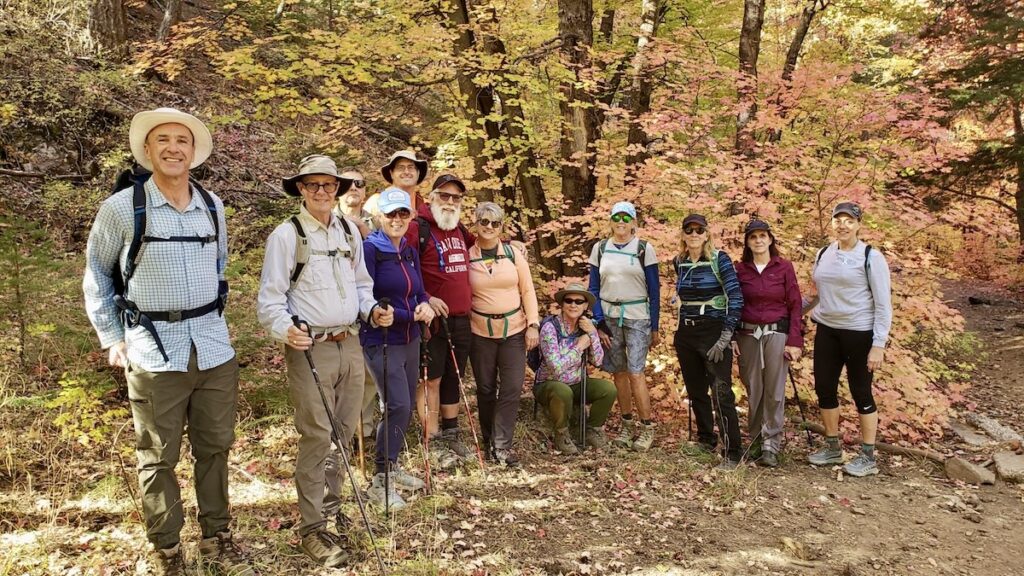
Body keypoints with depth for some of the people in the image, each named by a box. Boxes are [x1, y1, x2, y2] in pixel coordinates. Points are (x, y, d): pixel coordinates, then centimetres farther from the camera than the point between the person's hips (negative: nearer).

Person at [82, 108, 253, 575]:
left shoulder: (213, 207, 7)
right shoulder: (121, 208, -4)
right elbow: (96, 277, 6)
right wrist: (112, 339, 3)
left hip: (214, 348, 4)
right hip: (153, 353, -3)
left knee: (214, 448, 13)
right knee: (158, 458, 6)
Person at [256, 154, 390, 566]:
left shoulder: (349, 231, 11)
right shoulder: (286, 235, -7)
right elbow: (270, 299, -8)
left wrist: (372, 310, 2)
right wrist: (286, 330, -27)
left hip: (350, 344, 6)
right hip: (310, 348, -6)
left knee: (344, 432, 13)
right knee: (317, 437, -5)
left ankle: (331, 506, 30)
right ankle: (313, 528, 7)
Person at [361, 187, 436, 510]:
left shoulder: (410, 252, 10)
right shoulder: (369, 249, -11)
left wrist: (425, 306, -8)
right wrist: (410, 315, -16)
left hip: (410, 340, 7)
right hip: (381, 341, -7)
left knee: (407, 406, 12)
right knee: (398, 407, -14)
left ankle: (391, 467, 30)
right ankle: (380, 481, -1)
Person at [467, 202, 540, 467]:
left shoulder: (514, 253, 2)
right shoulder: (466, 256, -1)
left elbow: (528, 290, 4)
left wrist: (533, 324, -2)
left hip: (514, 329, 1)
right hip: (480, 331, -1)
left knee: (512, 388, -3)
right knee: (485, 389, 9)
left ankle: (502, 444, 6)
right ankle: (488, 439, 27)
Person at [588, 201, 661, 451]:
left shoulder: (644, 249, -1)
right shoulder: (600, 249, 6)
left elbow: (654, 290, 1)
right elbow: (594, 288, 8)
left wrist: (655, 328, 0)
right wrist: (598, 324, 0)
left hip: (637, 317, -3)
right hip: (609, 317, 3)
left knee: (635, 372, -9)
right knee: (619, 372, 6)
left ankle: (647, 428, 3)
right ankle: (627, 425, 18)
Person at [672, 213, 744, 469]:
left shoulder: (719, 259, -8)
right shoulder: (679, 262, 7)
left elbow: (736, 298, -13)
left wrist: (725, 337, -17)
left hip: (714, 331, -5)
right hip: (686, 334, 6)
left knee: (721, 394, -8)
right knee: (695, 391, 13)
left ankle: (731, 452, 0)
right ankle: (706, 440, 30)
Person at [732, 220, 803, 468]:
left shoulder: (784, 267, 1)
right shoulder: (740, 269, 5)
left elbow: (795, 305, 0)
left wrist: (794, 341, -6)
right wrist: (731, 338, -1)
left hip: (776, 333, -1)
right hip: (747, 335, 1)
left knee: (774, 392, -2)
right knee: (753, 391, 6)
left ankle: (771, 446, 4)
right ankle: (756, 441, 19)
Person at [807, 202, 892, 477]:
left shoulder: (870, 257, -10)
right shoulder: (823, 254, 7)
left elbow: (883, 304, -11)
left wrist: (878, 345, -15)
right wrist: (815, 313, 6)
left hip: (859, 333, -5)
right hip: (827, 331, 6)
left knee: (861, 392, 3)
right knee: (824, 388, 9)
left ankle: (868, 457, 18)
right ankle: (833, 448, 26)